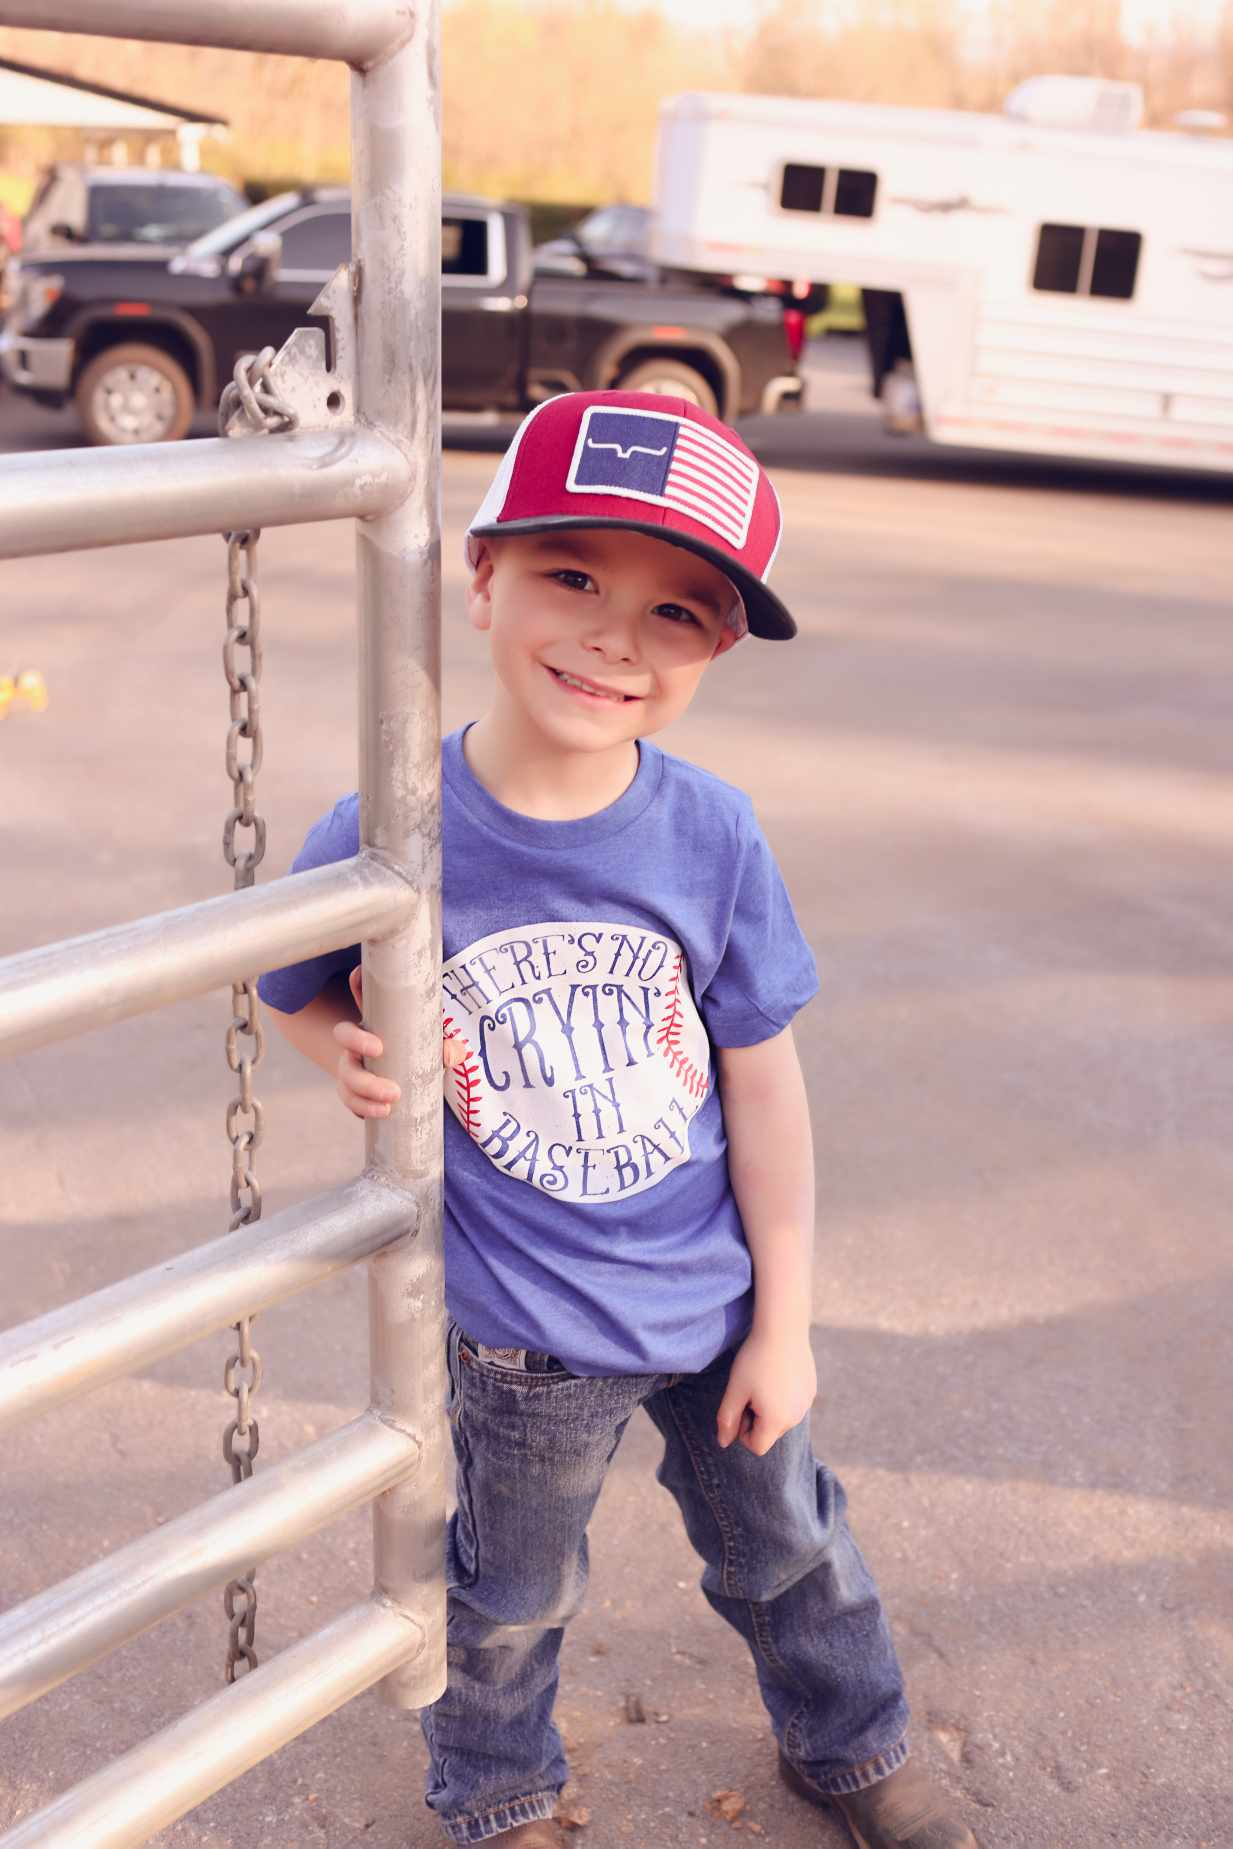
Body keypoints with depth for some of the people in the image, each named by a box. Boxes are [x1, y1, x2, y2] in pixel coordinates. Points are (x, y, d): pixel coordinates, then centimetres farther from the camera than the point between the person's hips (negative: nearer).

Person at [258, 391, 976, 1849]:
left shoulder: (710, 835, -17)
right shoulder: (380, 841, -22)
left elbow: (761, 1084, -8)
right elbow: (302, 993, -1)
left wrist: (783, 1325, -2)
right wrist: (348, 1054, -25)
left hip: (718, 1299, 2)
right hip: (526, 1333, -1)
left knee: (785, 1543, 26)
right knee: (512, 1593, 23)